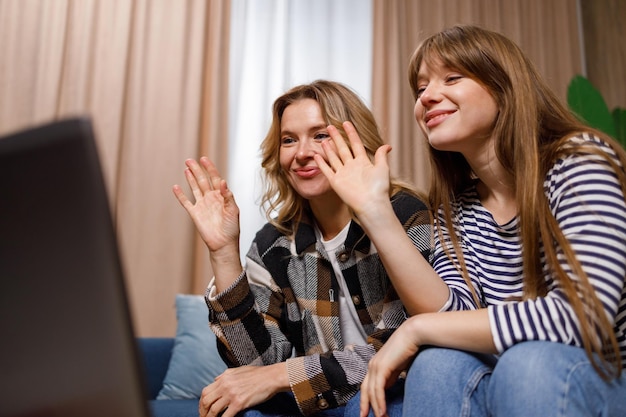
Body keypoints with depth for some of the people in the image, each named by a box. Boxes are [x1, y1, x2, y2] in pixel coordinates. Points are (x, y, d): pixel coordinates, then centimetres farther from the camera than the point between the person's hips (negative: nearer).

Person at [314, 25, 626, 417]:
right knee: (440, 364, -25)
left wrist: (416, 329, -23)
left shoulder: (580, 162, -16)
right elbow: (452, 314, -12)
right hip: (515, 382, 4)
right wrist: (375, 211, -18)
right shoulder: (456, 206, 1)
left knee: (528, 364, -32)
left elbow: (582, 316, -28)